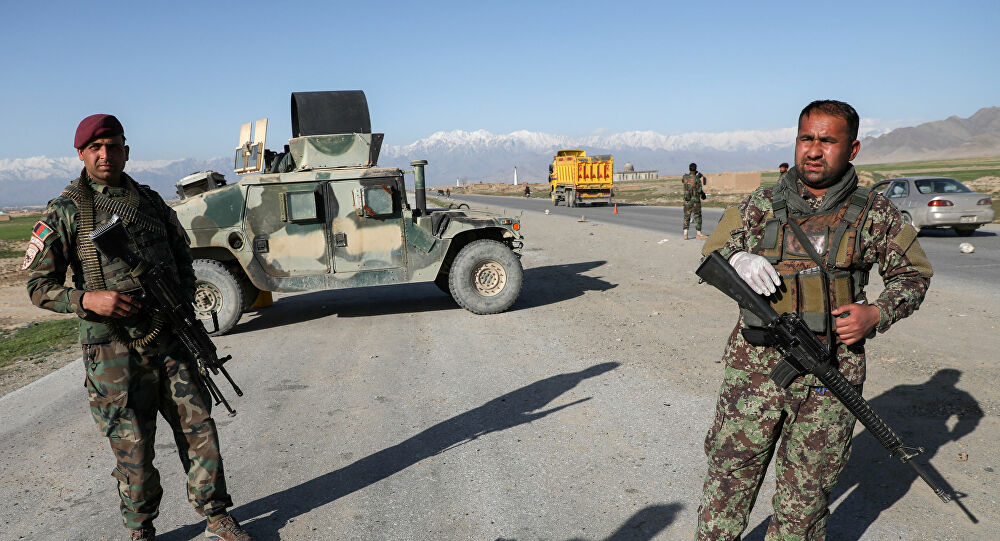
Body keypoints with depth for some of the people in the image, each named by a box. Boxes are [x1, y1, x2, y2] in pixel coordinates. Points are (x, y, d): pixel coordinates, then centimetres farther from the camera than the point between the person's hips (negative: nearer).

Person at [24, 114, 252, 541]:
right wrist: (87, 299, -18)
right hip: (114, 350, -3)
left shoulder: (151, 201, 12)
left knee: (199, 426, 5)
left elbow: (183, 260, 21)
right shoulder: (65, 211, 0)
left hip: (169, 341, 4)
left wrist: (183, 302, 3)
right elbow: (39, 286, 0)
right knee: (133, 447, 5)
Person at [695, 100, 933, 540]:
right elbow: (710, 255, 10)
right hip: (755, 367, 1)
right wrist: (737, 259, -13)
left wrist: (877, 314, -7)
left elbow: (914, 273, 12)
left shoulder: (874, 213, 2)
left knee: (807, 490, 12)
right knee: (730, 473, 8)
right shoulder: (760, 206, 4)